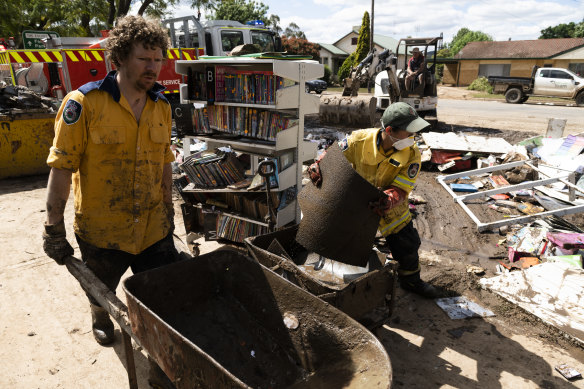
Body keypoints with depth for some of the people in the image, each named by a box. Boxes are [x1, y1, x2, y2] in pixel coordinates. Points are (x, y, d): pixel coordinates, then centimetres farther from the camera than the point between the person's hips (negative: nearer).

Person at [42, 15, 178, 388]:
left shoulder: (161, 106, 1)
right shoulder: (83, 104, -15)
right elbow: (62, 168, -12)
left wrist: (168, 212, 13)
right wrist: (54, 227, -10)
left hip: (154, 228, 3)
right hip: (103, 230, -3)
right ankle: (101, 320, 57)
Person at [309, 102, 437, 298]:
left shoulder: (412, 154, -20)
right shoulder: (361, 139, -23)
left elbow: (401, 188, -24)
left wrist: (388, 200, -45)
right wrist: (318, 166, -23)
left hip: (392, 209, 2)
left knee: (407, 244, 12)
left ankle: (411, 280, 42)